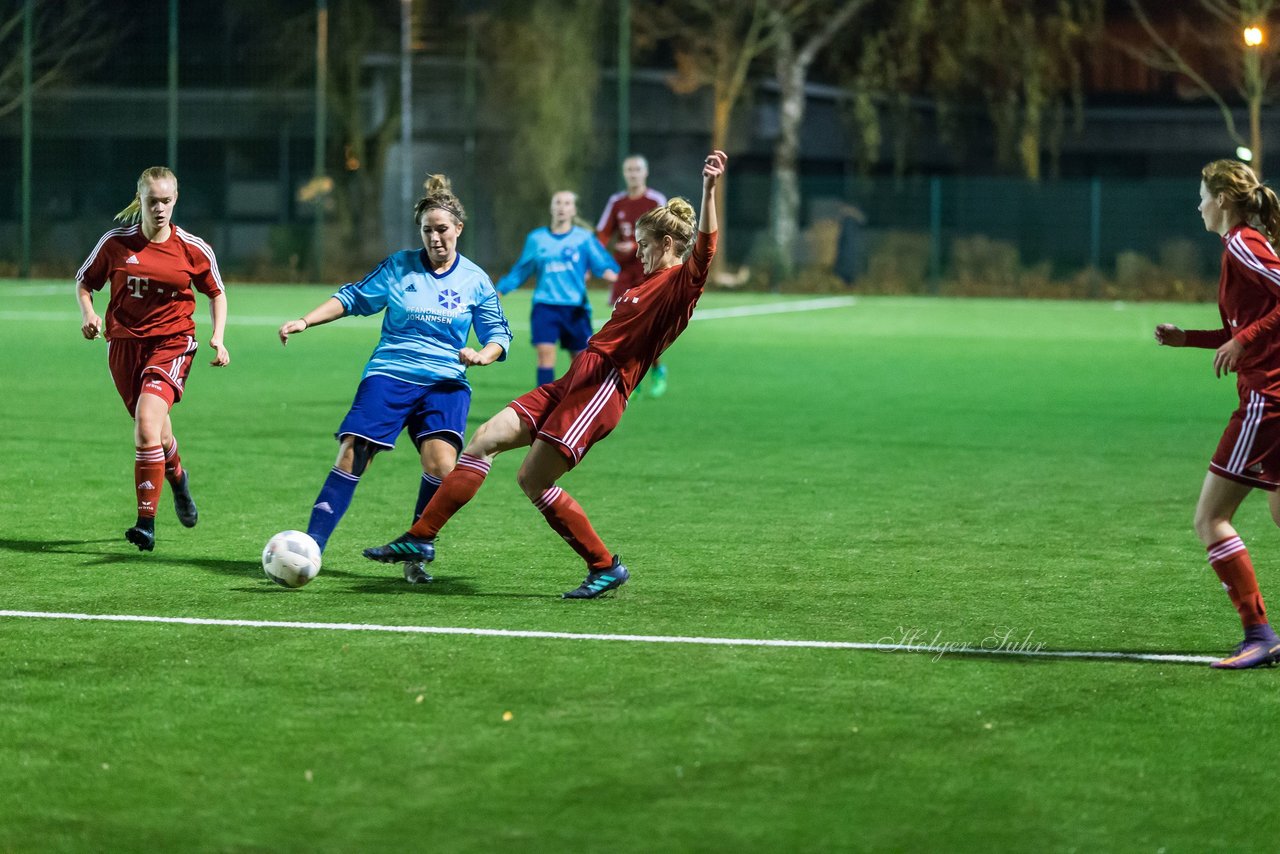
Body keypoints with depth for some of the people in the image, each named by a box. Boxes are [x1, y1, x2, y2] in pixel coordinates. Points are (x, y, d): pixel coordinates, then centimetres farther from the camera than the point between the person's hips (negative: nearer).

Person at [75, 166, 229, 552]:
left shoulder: (193, 249, -4)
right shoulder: (116, 242, -2)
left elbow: (216, 292, 12)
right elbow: (84, 281, 12)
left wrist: (218, 338, -1)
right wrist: (88, 313, -8)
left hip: (172, 343, -3)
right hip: (125, 343, 3)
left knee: (147, 422, -23)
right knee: (156, 432, 13)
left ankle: (146, 523, -20)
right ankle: (177, 478, 50)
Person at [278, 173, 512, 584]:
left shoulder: (475, 281, 5)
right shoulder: (399, 266, 3)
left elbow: (498, 333, 10)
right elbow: (352, 298, 8)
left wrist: (482, 354, -12)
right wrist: (305, 321, -3)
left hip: (445, 383, 0)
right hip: (389, 376, 0)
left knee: (441, 464, -21)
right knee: (351, 459, -13)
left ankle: (414, 557, -4)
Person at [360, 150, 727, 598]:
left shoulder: (680, 283, -8)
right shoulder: (648, 283, 22)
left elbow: (704, 250, -27)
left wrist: (709, 189, -38)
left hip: (602, 388, -9)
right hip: (574, 381, 9)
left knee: (533, 480, -10)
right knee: (485, 438, 1)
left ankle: (605, 566, 2)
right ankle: (421, 537, 2)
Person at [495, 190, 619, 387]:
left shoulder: (584, 238, 4)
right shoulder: (536, 238, 9)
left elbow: (604, 265, -1)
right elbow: (520, 271, 19)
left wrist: (609, 273, -23)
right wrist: (500, 290, 15)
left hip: (576, 307, 0)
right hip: (545, 305, 0)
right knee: (545, 352, -16)